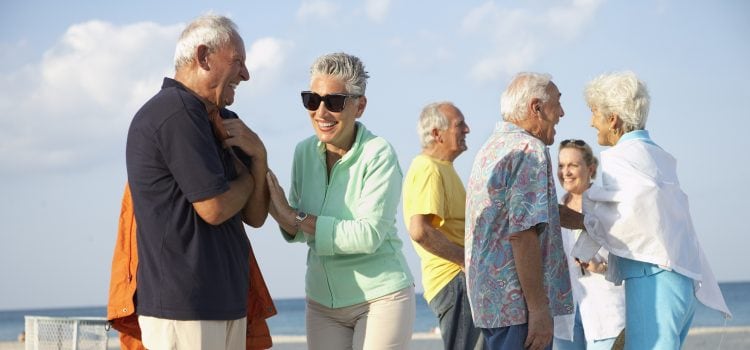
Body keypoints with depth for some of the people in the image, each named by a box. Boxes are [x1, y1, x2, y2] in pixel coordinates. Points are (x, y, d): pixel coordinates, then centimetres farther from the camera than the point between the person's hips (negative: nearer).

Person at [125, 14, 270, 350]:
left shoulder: (218, 122, 18)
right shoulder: (177, 111, -12)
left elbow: (255, 216, 16)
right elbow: (214, 208, -17)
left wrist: (258, 155, -1)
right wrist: (248, 177, 3)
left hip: (225, 305, 9)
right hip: (184, 308, -9)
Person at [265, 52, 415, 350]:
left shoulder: (379, 155, -16)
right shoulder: (305, 152, 3)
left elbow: (369, 235, -24)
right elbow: (300, 233, 9)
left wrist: (294, 218, -20)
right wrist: (283, 216, -13)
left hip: (380, 299, -6)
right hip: (322, 302, 6)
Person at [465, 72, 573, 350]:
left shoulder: (492, 147, 19)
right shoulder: (529, 150, -12)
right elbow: (522, 233, -21)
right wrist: (539, 309, -22)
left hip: (489, 298, 10)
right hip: (518, 304, -10)